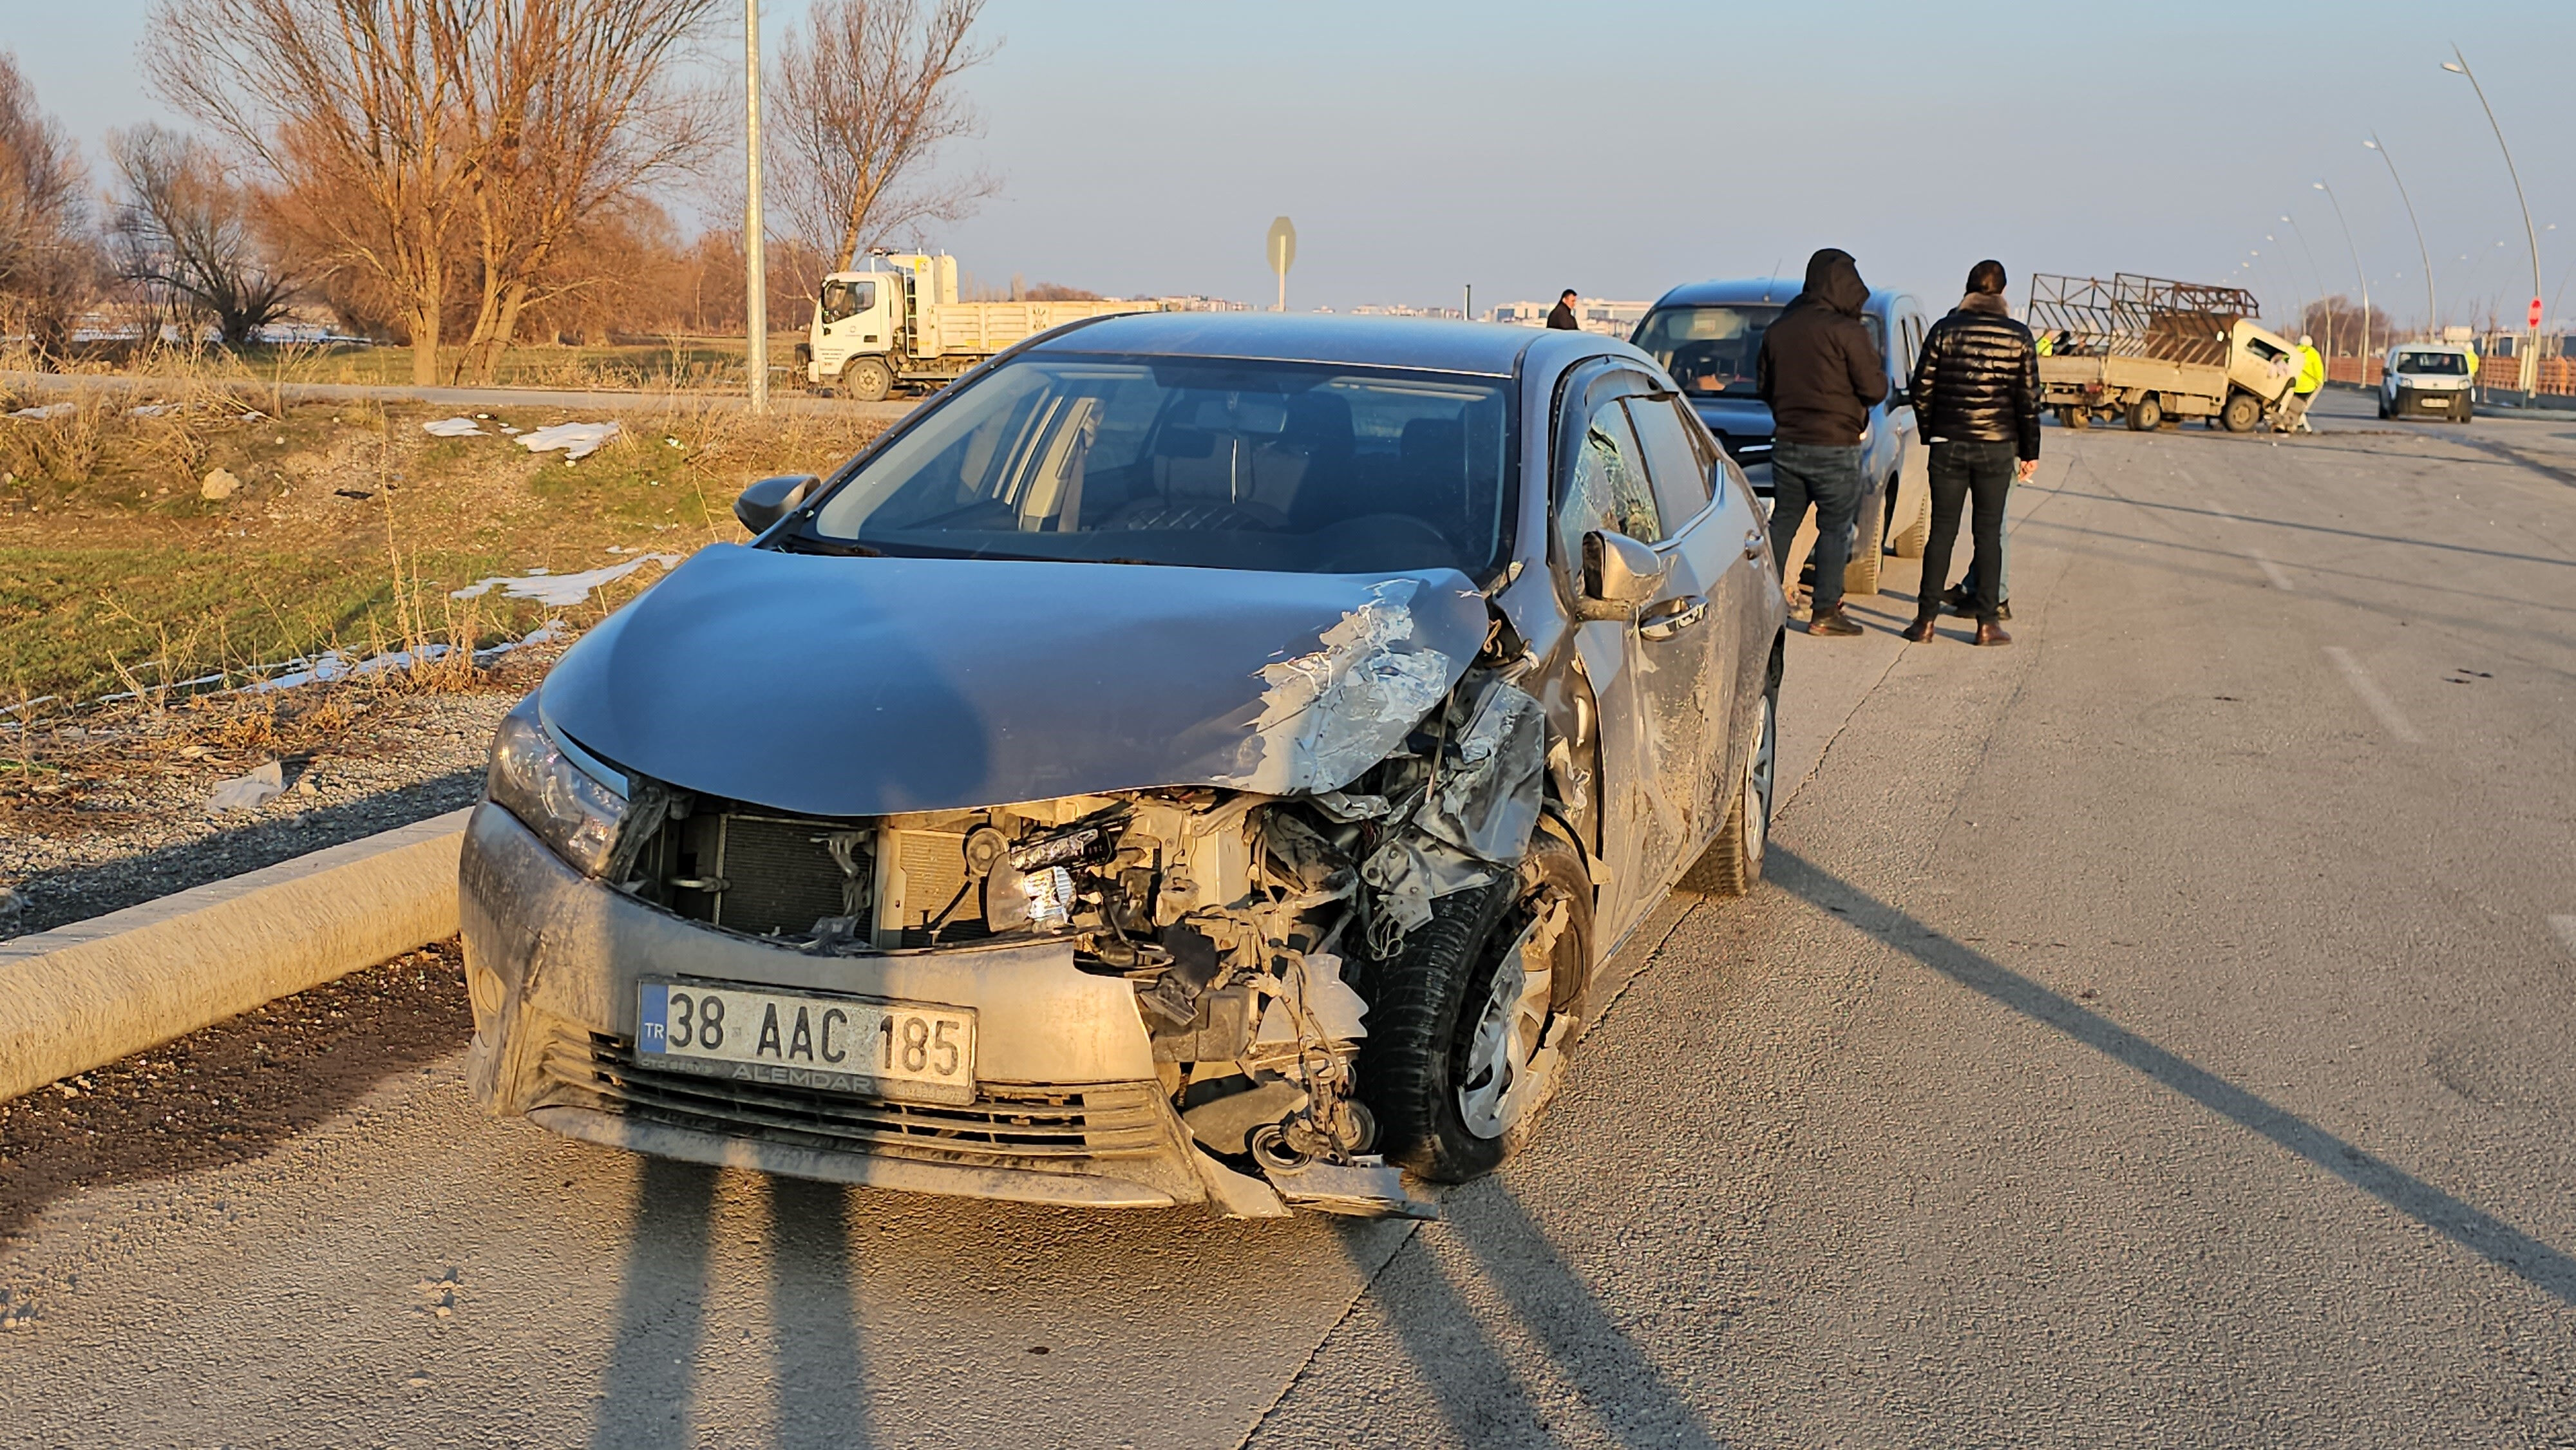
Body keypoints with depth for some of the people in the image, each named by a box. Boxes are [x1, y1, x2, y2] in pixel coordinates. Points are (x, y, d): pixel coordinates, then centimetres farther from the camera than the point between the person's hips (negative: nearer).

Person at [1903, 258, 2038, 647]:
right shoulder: (2019, 337, -1)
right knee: (1989, 532, 6)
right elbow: (2029, 399, 0)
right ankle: (1987, 622, 5)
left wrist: (1929, 434, 13)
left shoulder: (1944, 330, -1)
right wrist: (2030, 452, 8)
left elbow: (1922, 389, 0)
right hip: (1998, 447, 0)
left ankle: (1926, 620, 4)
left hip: (1949, 444, 0)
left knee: (1942, 529, 6)